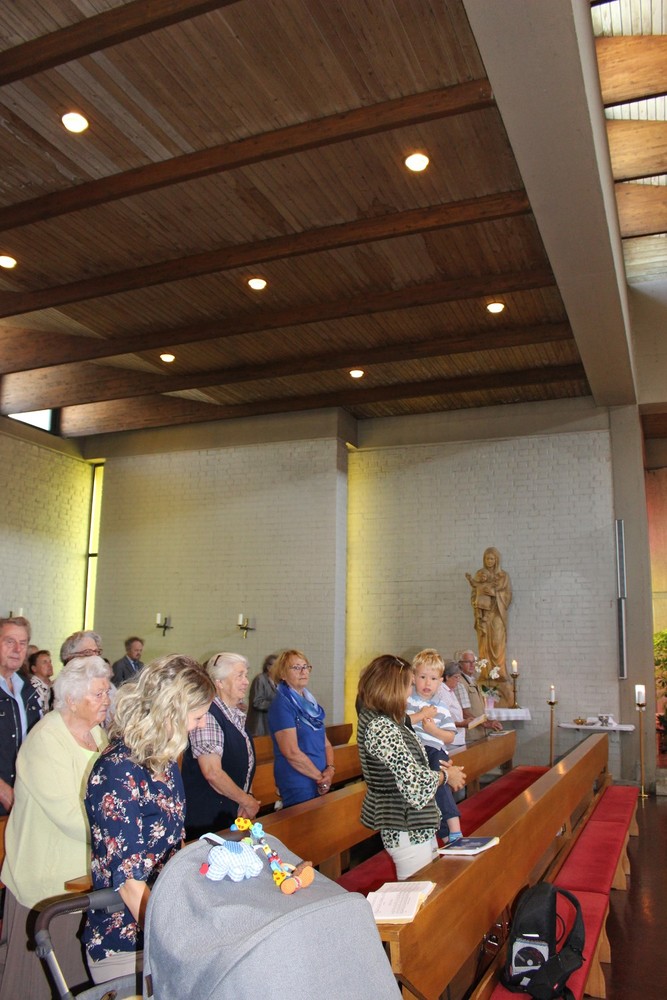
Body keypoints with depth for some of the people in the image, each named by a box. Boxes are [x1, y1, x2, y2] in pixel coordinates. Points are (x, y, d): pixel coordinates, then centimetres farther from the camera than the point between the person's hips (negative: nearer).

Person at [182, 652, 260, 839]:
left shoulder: (237, 715, 7)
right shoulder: (208, 716, -21)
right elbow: (213, 773, -26)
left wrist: (246, 800, 0)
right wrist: (247, 801, -13)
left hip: (234, 814, 8)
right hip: (206, 821, -8)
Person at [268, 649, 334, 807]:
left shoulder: (310, 703, 11)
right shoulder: (281, 705, -14)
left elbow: (326, 743, 12)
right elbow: (292, 752, -20)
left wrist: (330, 769, -6)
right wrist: (321, 777, -12)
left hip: (320, 786, 8)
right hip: (297, 788, -8)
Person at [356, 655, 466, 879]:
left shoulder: (375, 718, 7)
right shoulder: (379, 727, -24)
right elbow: (414, 780, -24)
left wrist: (436, 768, 8)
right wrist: (446, 775, -7)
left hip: (415, 825, 10)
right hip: (406, 828, -10)